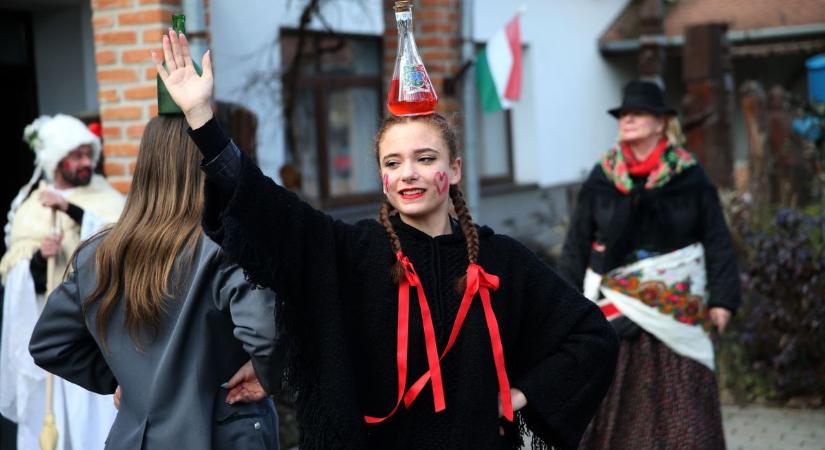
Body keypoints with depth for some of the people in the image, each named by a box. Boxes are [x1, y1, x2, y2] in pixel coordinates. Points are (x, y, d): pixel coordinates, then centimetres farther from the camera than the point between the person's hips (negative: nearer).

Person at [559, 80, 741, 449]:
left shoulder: (690, 177, 1)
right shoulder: (601, 178, 4)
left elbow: (717, 240, 3)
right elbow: (577, 243, 7)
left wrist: (722, 298, -3)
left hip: (674, 304, -1)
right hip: (614, 304, 1)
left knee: (681, 397, 2)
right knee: (614, 396, 2)